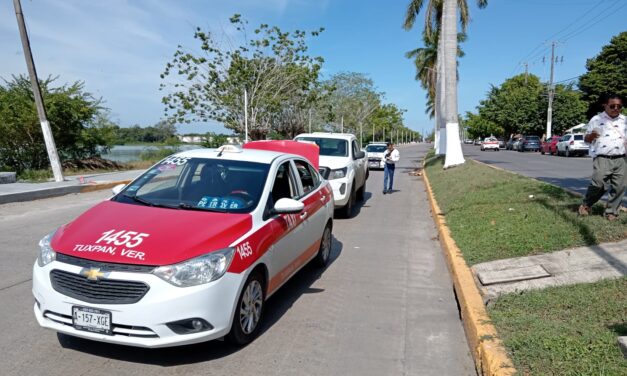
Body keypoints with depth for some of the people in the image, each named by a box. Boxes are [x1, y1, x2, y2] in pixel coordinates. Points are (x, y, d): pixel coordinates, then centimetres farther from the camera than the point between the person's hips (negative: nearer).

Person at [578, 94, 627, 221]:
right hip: (602, 159, -4)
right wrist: (591, 136, -17)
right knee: (598, 185, -13)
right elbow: (586, 139, 6)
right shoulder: (596, 120, 4)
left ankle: (611, 212, 13)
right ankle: (586, 205, 10)